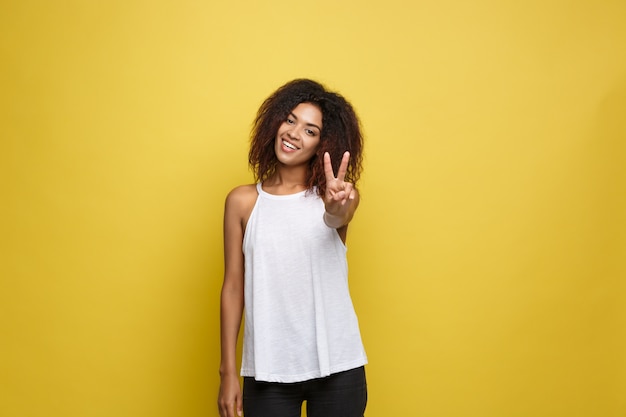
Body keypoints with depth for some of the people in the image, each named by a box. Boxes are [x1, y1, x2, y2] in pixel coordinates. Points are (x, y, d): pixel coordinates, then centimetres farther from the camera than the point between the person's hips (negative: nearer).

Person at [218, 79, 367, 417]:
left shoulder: (339, 196, -1)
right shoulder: (243, 201, 0)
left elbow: (338, 217, -25)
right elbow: (233, 287, 1)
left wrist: (336, 209, -49)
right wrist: (228, 371, 0)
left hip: (336, 368, 0)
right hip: (266, 371, 0)